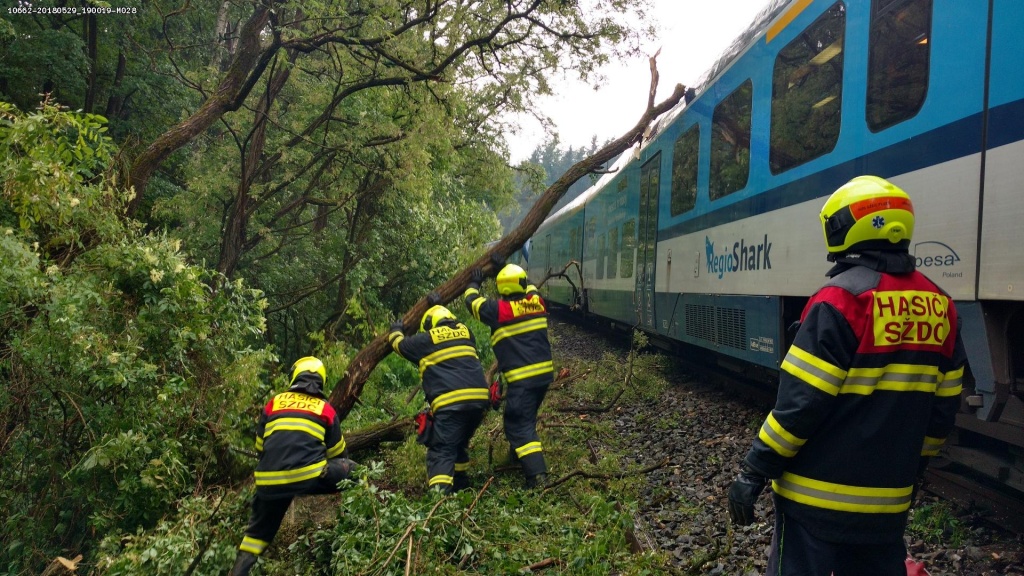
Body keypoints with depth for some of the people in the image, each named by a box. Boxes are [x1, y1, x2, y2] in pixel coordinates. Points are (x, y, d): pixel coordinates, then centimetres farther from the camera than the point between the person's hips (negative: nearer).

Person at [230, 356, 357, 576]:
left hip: (269, 482, 3)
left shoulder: (273, 404, 20)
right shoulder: (326, 409, 15)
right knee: (351, 471, 21)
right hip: (310, 477, -3)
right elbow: (337, 454, 24)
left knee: (259, 530, 24)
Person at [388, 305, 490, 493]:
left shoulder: (426, 339, 10)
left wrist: (395, 330, 50)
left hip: (451, 403, -5)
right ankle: (461, 485, 30)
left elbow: (400, 344, 28)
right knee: (459, 444, 24)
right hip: (479, 398, 6)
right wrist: (438, 306, 59)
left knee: (441, 450, -8)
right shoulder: (465, 332, 21)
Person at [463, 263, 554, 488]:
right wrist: (507, 269, 39)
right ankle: (518, 454, 43)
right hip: (545, 372, 7)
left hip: (522, 378, -7)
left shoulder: (499, 309, -9)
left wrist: (474, 283, 27)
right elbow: (528, 288, 30)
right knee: (525, 417, 27)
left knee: (520, 426, -7)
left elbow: (472, 301, 8)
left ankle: (537, 475, -17)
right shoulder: (537, 302, 5)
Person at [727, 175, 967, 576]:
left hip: (819, 495, -6)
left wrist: (754, 472, -13)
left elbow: (801, 401, -20)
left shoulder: (841, 299, -17)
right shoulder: (938, 305, 4)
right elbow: (943, 409, 10)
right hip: (888, 496, 7)